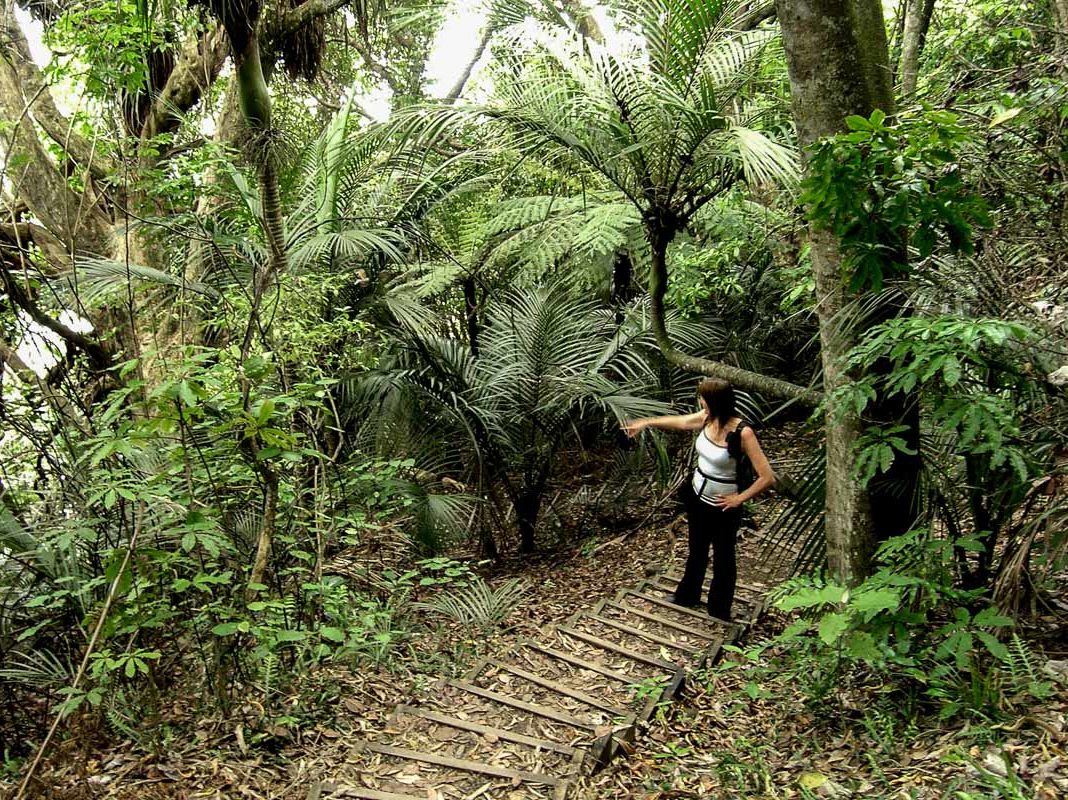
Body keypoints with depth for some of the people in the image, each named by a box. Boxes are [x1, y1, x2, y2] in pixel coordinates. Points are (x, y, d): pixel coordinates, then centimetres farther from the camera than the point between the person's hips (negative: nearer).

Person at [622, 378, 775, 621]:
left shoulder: (742, 433, -29)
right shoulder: (707, 418, -10)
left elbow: (767, 477, -27)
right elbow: (680, 421, 12)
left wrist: (739, 499, -20)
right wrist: (646, 422, 18)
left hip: (722, 507, -7)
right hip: (697, 496, 7)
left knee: (723, 559, 15)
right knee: (696, 550, 28)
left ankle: (719, 613, 37)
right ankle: (687, 595, 51)